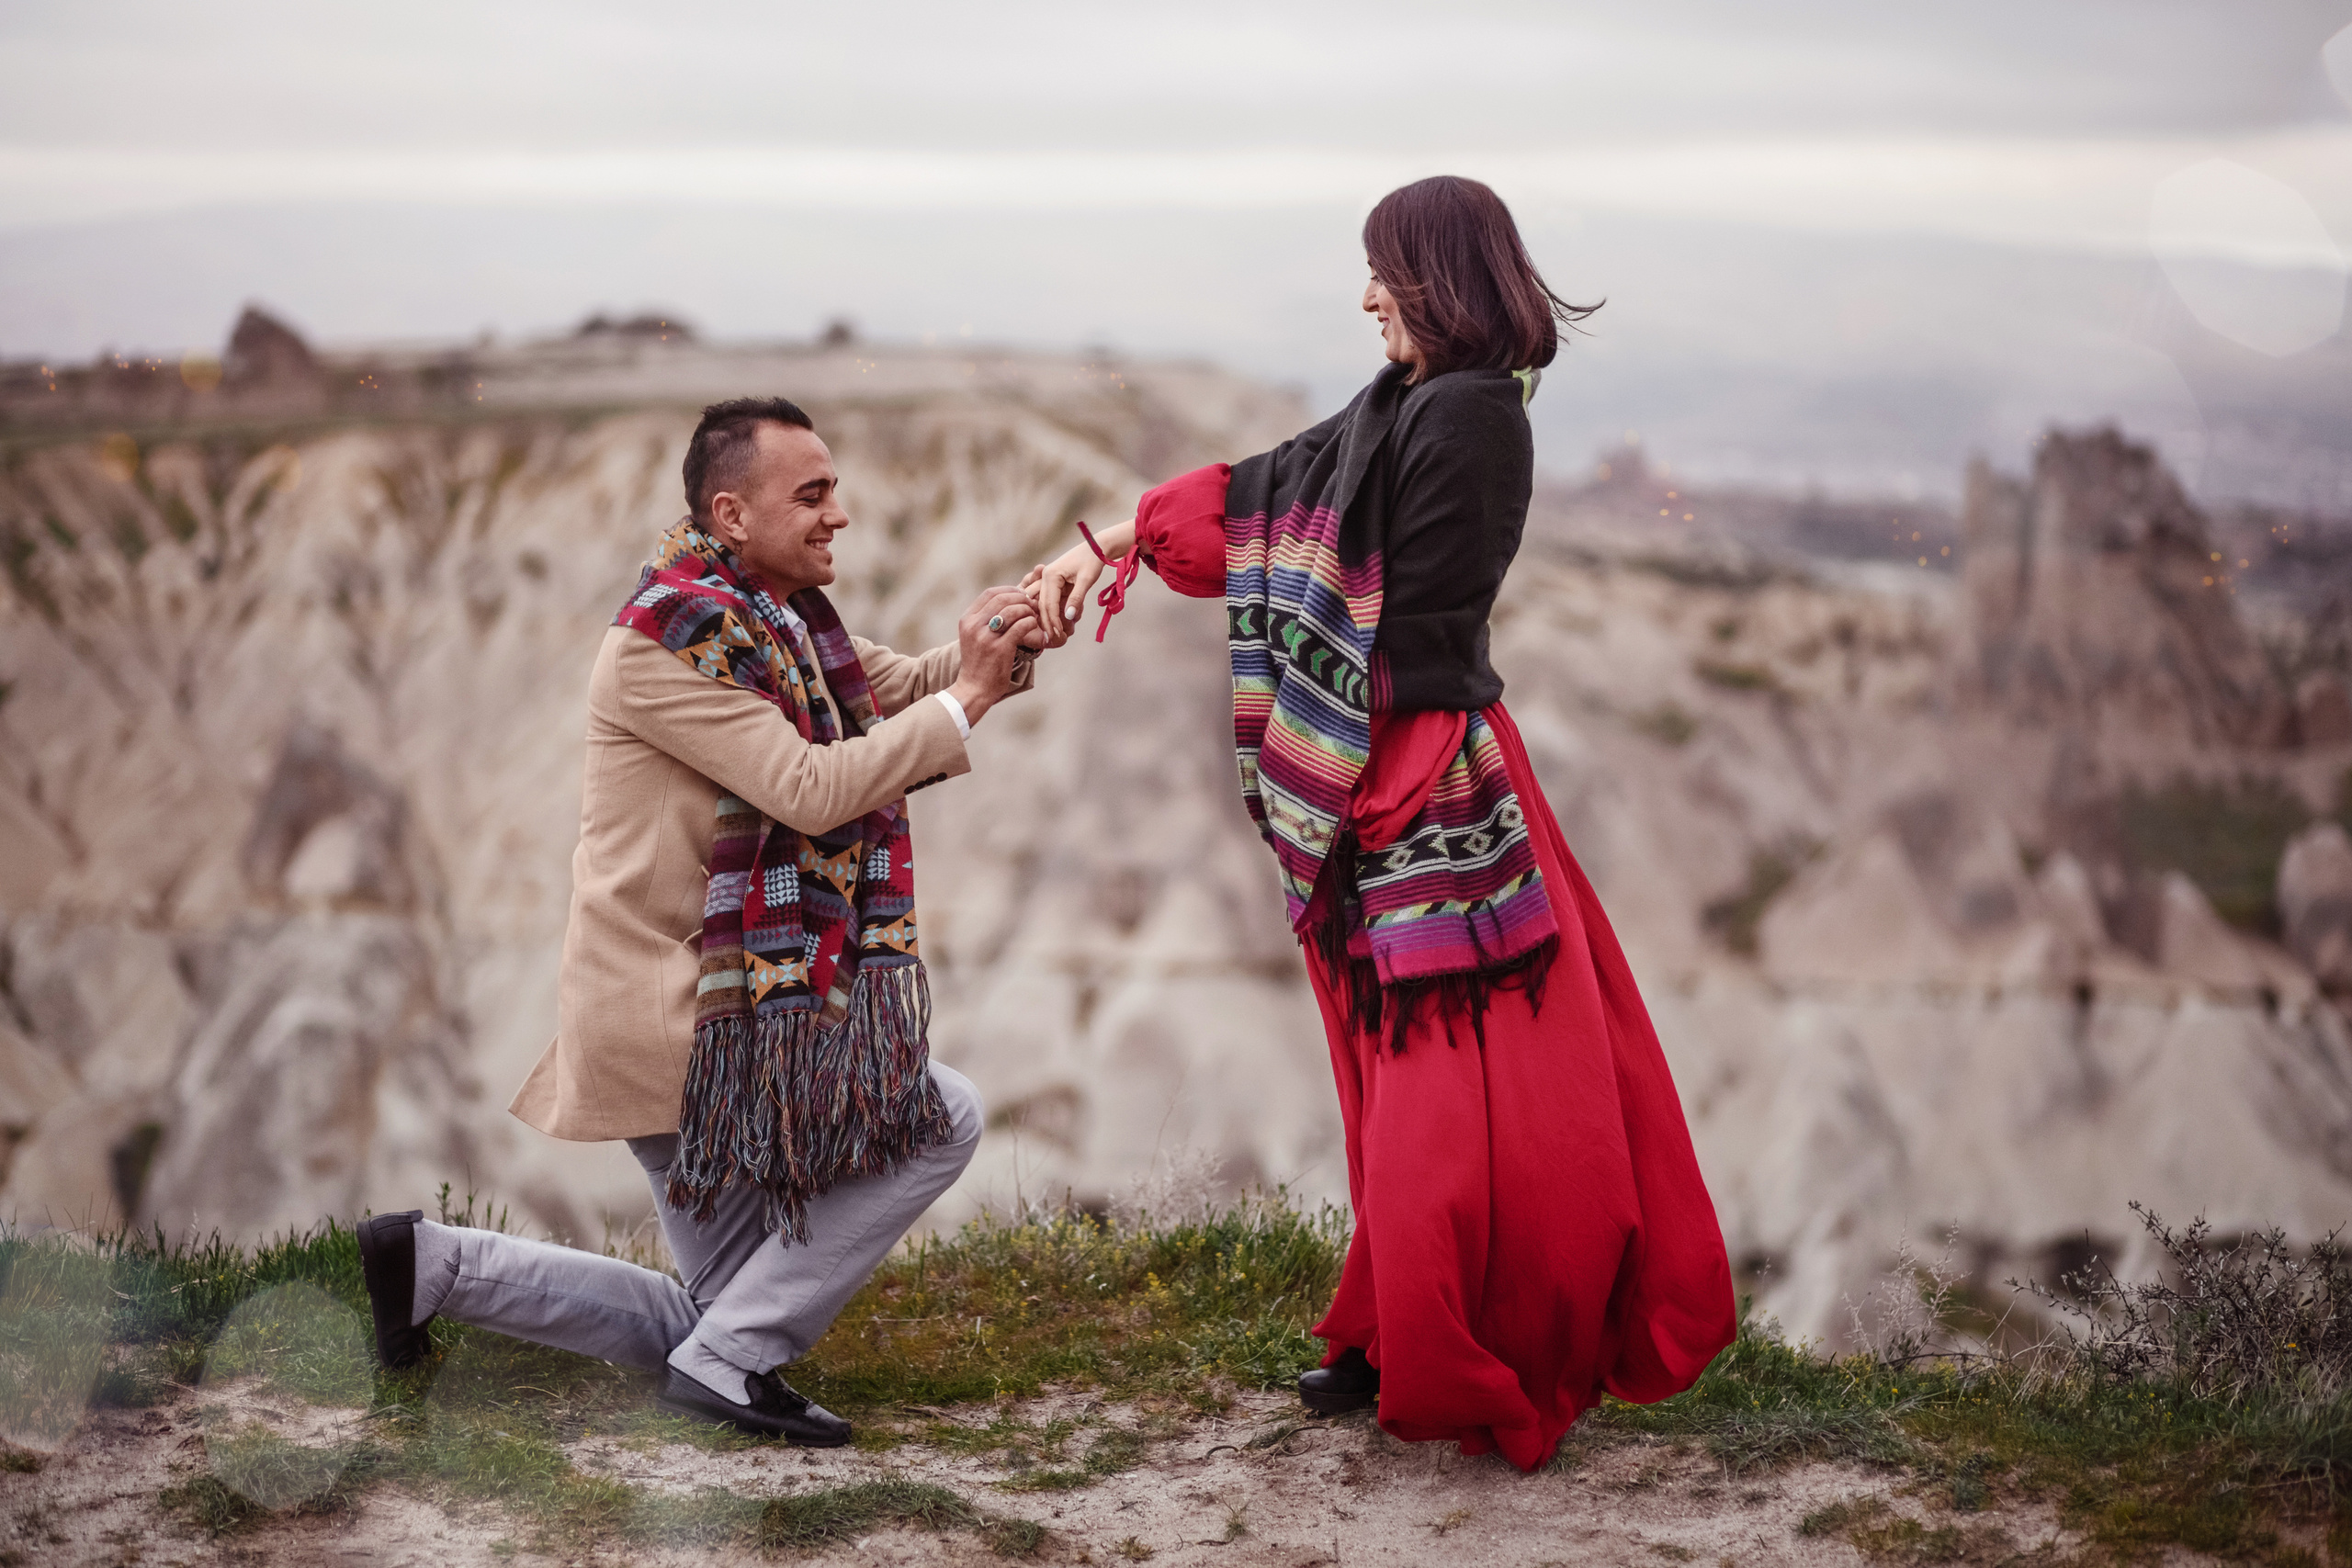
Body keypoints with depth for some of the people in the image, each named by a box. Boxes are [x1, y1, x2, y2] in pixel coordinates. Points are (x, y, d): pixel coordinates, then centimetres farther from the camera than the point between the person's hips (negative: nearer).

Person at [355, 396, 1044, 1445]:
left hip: (707, 1003, 10)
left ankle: (435, 1265, 18)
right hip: (679, 1021, -10)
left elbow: (901, 688, 15)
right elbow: (809, 790, -24)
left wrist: (991, 649, -6)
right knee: (942, 1122, -12)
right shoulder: (669, 632, -17)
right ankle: (727, 1363, -8)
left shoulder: (776, 616, 12)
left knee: (721, 1315, 15)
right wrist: (966, 701, -20)